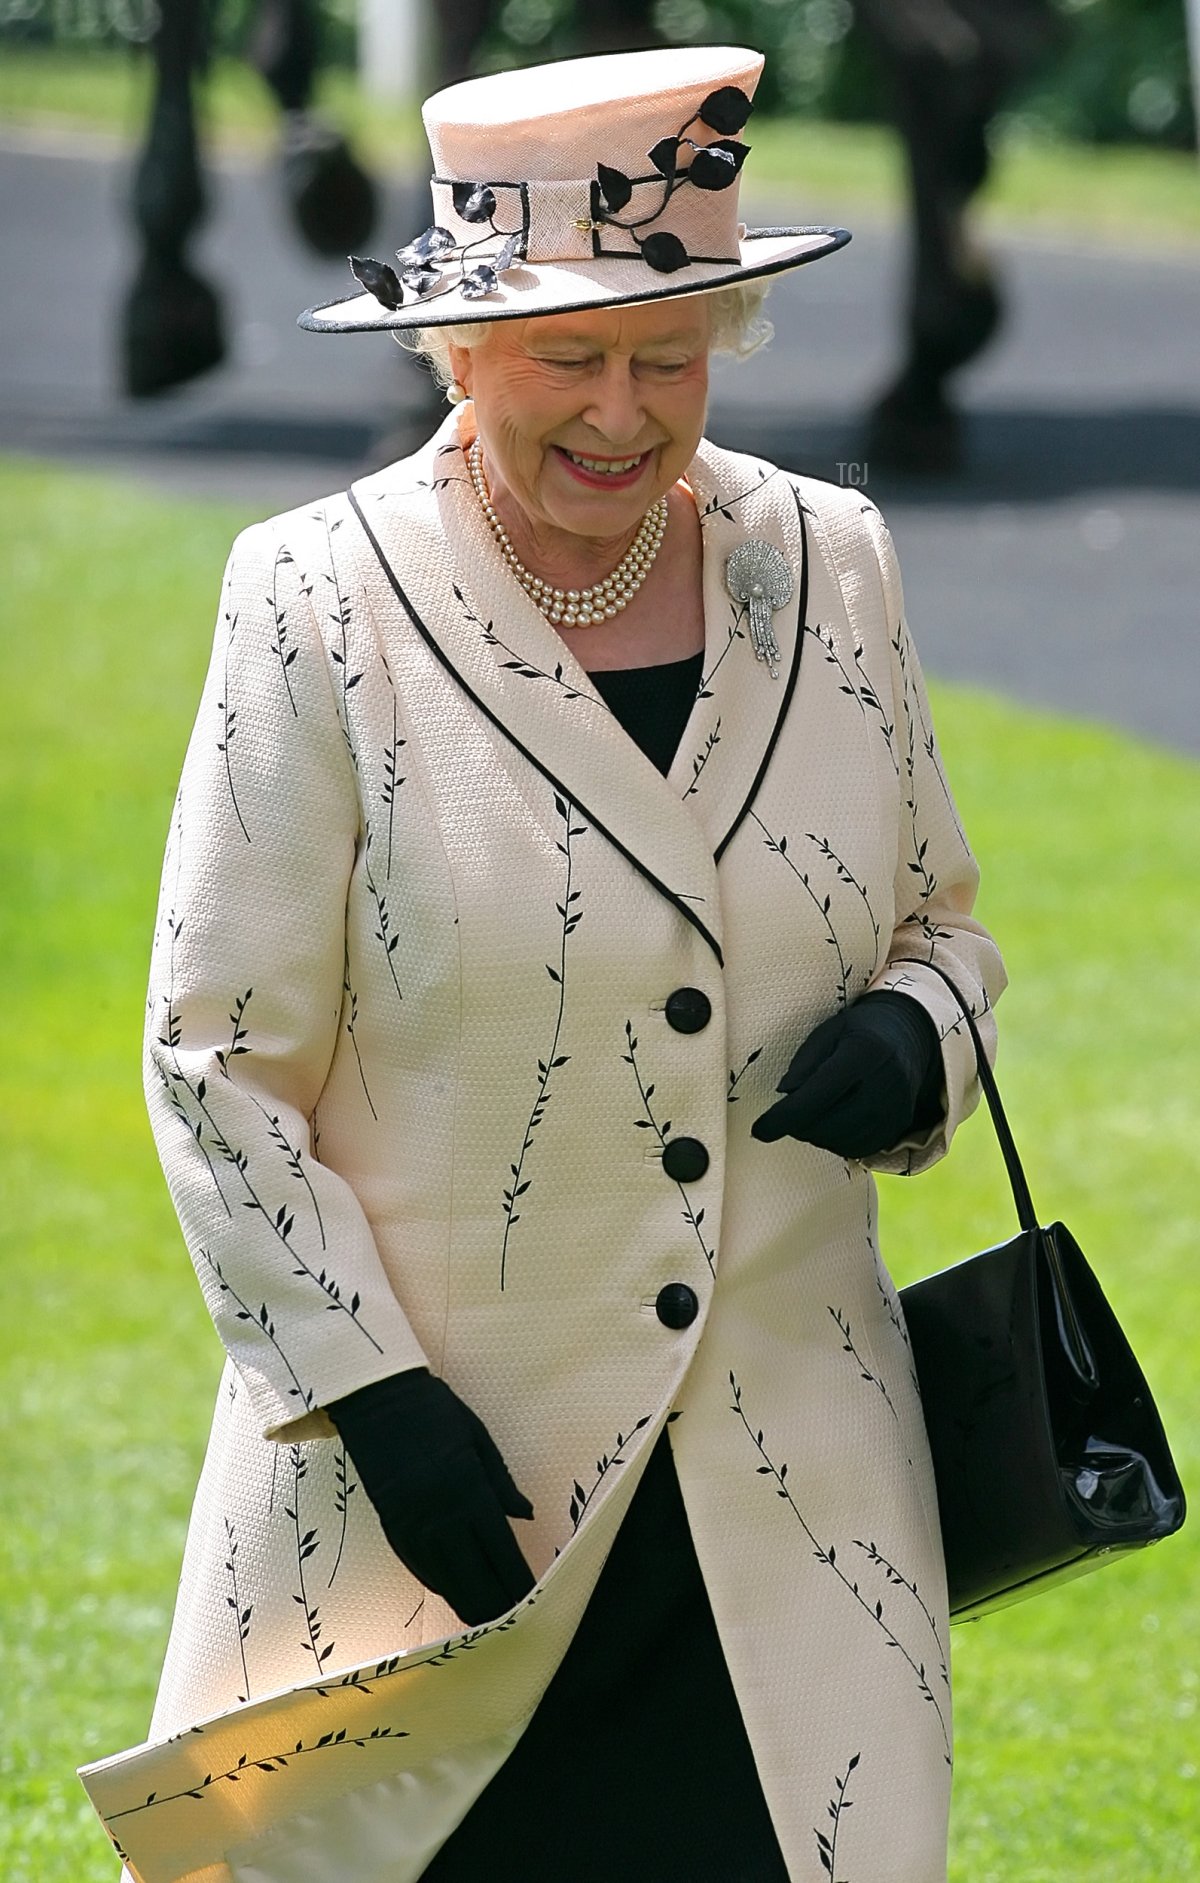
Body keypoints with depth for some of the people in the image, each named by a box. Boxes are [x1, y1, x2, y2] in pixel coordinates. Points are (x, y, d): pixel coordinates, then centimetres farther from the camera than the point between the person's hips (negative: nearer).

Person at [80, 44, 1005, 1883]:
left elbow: (939, 917, 19)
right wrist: (375, 1398, -12)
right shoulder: (324, 608, -7)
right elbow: (219, 1061, -4)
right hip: (435, 1460, -3)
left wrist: (916, 1036, -5)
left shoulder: (827, 564, 5)